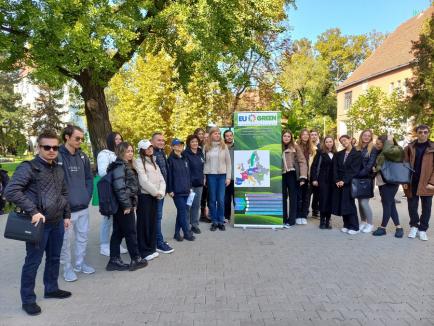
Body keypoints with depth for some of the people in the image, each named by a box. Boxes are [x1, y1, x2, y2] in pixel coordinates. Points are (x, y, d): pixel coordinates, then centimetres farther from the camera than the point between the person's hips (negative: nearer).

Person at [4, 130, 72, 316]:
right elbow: (10, 191, -22)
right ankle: (28, 300, 21)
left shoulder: (59, 169, 9)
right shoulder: (28, 167, -13)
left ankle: (51, 289, 36)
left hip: (57, 223, 7)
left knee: (54, 258, 18)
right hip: (38, 223, -7)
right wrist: (32, 211, -24)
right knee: (33, 261, 5)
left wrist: (66, 215, 15)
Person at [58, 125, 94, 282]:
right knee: (66, 239, 7)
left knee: (83, 236, 16)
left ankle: (80, 263, 32)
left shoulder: (83, 156, 7)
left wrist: (88, 196, 5)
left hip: (83, 206, 6)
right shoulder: (57, 156, -14)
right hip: (66, 207, -6)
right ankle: (67, 268, 24)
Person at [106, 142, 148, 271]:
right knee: (130, 232, 1)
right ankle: (136, 259, 13)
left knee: (118, 233, 12)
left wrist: (132, 203, 18)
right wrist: (127, 205, -20)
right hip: (124, 205, -9)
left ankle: (114, 261, 19)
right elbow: (120, 187, -23)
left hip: (120, 206, 9)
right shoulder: (120, 166, -15)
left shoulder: (126, 165, 16)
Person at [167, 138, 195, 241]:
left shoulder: (184, 159, 14)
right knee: (183, 212, -4)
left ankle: (177, 233, 19)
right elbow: (169, 176, -9)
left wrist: (190, 187, 15)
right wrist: (170, 190, -11)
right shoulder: (171, 159, -6)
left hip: (186, 190, 6)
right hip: (177, 191, -6)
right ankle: (187, 233, 6)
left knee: (181, 212, 10)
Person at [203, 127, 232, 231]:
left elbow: (228, 162, 4)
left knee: (221, 200, 1)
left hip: (222, 175, 0)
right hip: (211, 175, 0)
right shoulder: (206, 147, 4)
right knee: (212, 199, 6)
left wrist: (228, 177, -1)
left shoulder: (224, 146, 4)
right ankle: (214, 222, 16)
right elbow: (203, 162, 4)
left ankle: (221, 222, 13)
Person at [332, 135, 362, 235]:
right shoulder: (339, 154, 13)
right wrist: (337, 180, -8)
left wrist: (344, 181, -17)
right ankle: (346, 225, 13)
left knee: (349, 204, -6)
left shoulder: (357, 154, -2)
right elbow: (335, 168, 5)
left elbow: (354, 169, -10)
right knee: (342, 204, 4)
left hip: (349, 182, -5)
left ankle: (354, 227, 2)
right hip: (339, 182, 5)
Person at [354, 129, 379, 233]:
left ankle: (370, 224, 7)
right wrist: (355, 175, -3)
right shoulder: (357, 148, 10)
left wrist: (359, 174, -16)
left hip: (367, 179, -5)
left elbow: (370, 165, -12)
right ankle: (363, 222, 22)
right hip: (358, 179, 5)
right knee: (360, 201, 9)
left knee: (364, 202, -9)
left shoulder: (373, 149, -4)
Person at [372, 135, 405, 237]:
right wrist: (375, 168, 2)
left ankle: (382, 228, 9)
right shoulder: (380, 153, 15)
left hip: (390, 182, -9)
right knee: (391, 205, 11)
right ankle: (399, 228, 18)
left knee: (387, 205, 0)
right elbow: (378, 165, 24)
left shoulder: (396, 150, -10)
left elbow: (387, 151, -34)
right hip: (382, 182, 9)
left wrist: (389, 140, -18)